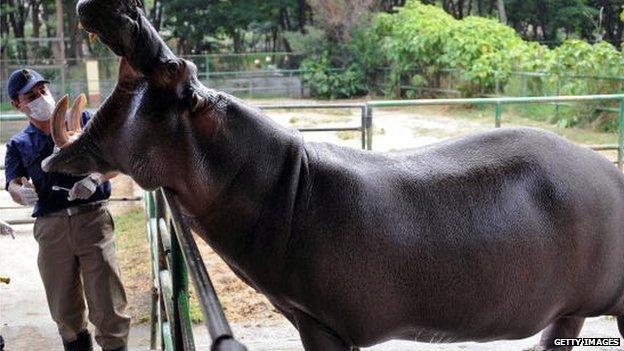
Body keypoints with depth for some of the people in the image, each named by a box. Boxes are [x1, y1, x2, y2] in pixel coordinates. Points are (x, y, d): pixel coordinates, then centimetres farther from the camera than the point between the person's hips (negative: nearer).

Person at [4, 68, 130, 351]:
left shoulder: (84, 120, 12)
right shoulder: (18, 145, 16)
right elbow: (14, 187, 0)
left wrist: (94, 178, -17)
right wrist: (22, 190, -25)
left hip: (93, 218, -2)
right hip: (50, 228, 2)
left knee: (108, 307, -7)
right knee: (65, 312, 9)